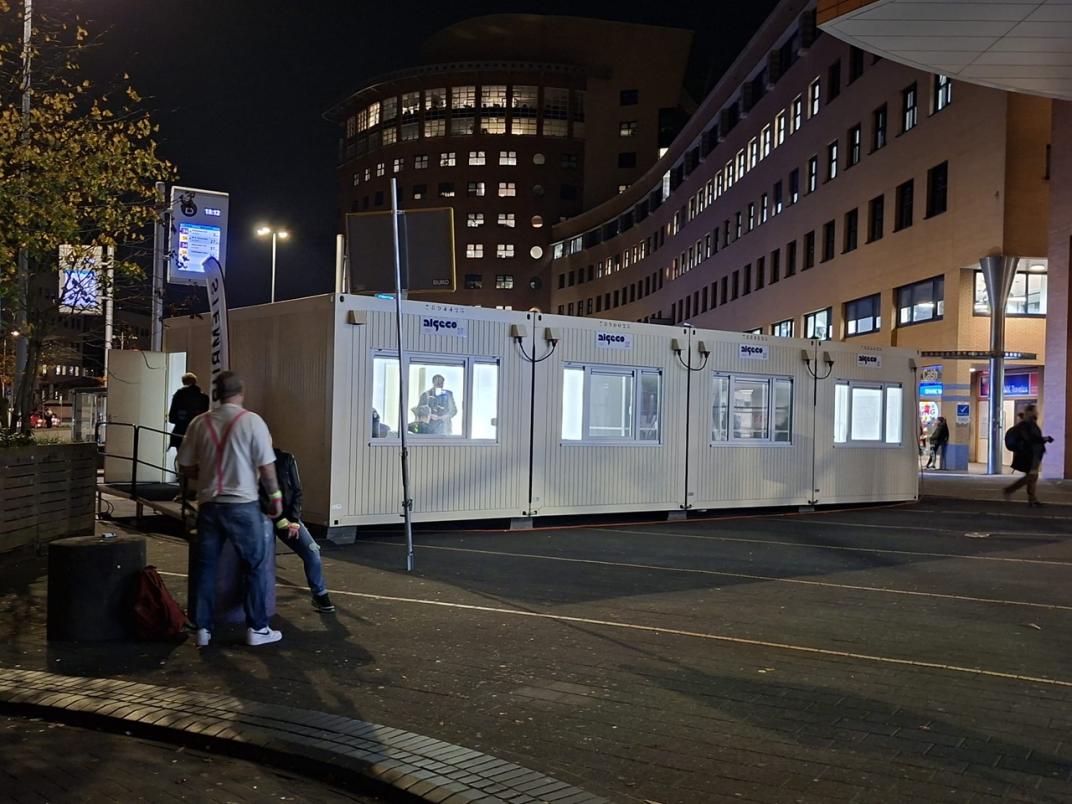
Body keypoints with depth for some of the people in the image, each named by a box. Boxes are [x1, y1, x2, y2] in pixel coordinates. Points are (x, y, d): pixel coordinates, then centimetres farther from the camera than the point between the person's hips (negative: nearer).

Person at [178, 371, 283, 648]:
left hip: (208, 505, 3)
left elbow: (185, 467, 7)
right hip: (242, 505, -3)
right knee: (256, 565, 8)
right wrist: (275, 496, 5)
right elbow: (266, 466, -8)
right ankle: (257, 628, 11)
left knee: (204, 565, 13)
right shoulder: (251, 421, -8)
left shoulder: (199, 423, 2)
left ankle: (203, 629, 16)